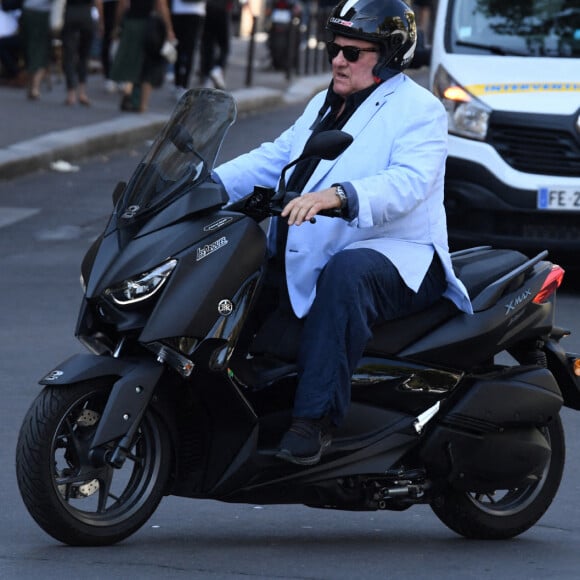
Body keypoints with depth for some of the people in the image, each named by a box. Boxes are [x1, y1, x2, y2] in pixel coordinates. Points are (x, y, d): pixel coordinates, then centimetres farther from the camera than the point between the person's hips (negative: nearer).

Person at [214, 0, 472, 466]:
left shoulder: (420, 111, -6)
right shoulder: (324, 105, 22)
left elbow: (407, 182, -24)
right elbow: (275, 158, 18)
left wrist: (336, 196, -40)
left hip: (396, 256, -9)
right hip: (310, 260, 9)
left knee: (346, 274, -40)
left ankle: (316, 418, -43)